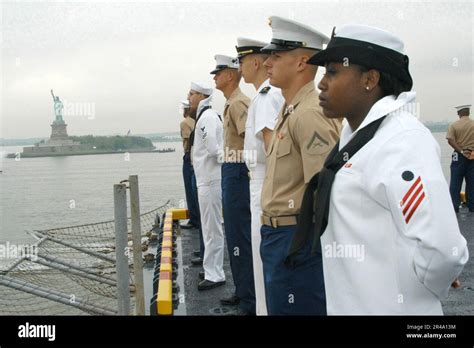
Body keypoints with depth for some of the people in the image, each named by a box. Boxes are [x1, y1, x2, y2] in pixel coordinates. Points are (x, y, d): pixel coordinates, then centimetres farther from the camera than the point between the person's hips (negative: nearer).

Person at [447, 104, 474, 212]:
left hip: (459, 156, -2)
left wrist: (461, 151, -17)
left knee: (455, 183, 4)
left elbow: (450, 140, -17)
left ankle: (454, 206, 2)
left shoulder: (454, 125, -5)